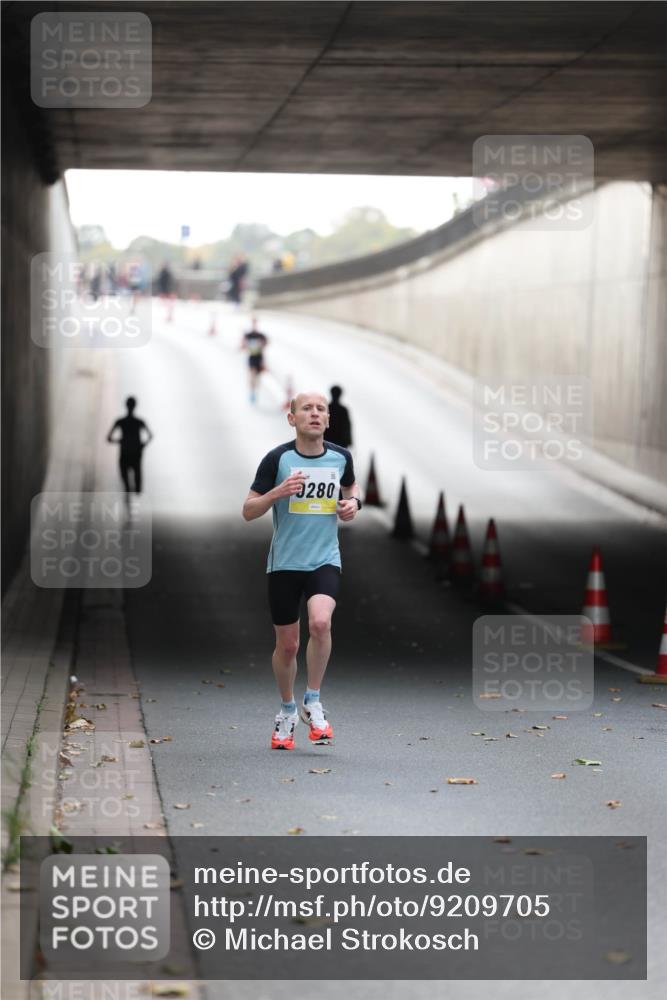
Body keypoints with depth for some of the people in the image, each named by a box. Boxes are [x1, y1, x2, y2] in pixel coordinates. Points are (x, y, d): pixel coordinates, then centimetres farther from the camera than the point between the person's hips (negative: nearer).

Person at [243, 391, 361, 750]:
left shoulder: (340, 457, 3)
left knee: (320, 622, -26)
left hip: (325, 559, 1)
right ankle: (287, 710, 31)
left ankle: (313, 702, -8)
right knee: (287, 644, 6)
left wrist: (353, 502, 3)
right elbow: (248, 511, -3)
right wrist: (277, 493, -21)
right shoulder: (277, 459, -6)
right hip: (284, 562, -1)